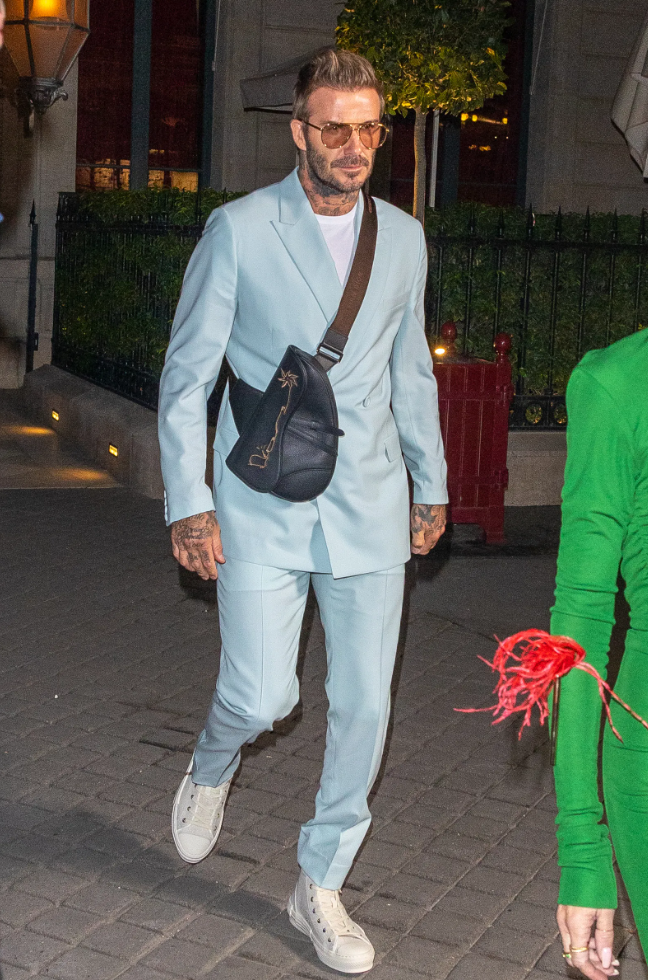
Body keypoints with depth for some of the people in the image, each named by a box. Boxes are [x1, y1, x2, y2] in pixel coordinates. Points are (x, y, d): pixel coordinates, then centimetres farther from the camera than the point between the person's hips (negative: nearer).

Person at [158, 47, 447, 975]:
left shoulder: (404, 237, 8)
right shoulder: (238, 230, -4)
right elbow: (187, 375, -2)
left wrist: (432, 484, 19)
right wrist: (188, 502, -8)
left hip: (370, 506, 4)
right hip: (263, 506, -3)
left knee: (365, 704, 5)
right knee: (262, 696, -7)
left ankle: (321, 886, 24)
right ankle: (212, 766, 31)